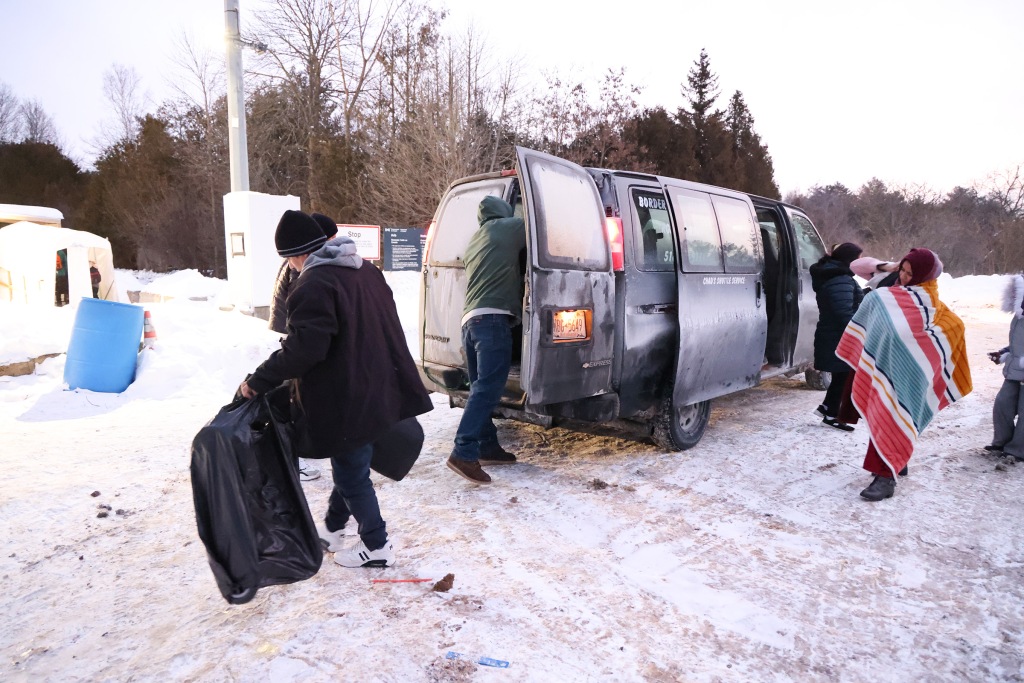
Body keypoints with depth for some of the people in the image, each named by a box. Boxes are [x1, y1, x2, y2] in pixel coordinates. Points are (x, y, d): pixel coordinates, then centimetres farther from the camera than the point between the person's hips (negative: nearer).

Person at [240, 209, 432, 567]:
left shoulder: (314, 284, -19)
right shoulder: (365, 269, 9)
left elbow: (302, 349, -25)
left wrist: (257, 381, -14)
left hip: (347, 400, -9)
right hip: (376, 389, 9)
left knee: (351, 473, 7)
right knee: (350, 464, 22)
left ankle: (376, 545, 20)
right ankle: (332, 528, 39)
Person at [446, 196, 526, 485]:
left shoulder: (475, 240, 28)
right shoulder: (509, 227, 7)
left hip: (471, 319, 8)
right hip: (492, 319, -8)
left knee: (481, 387, 12)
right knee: (488, 389, -13)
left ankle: (487, 446, 17)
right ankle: (464, 453, -19)